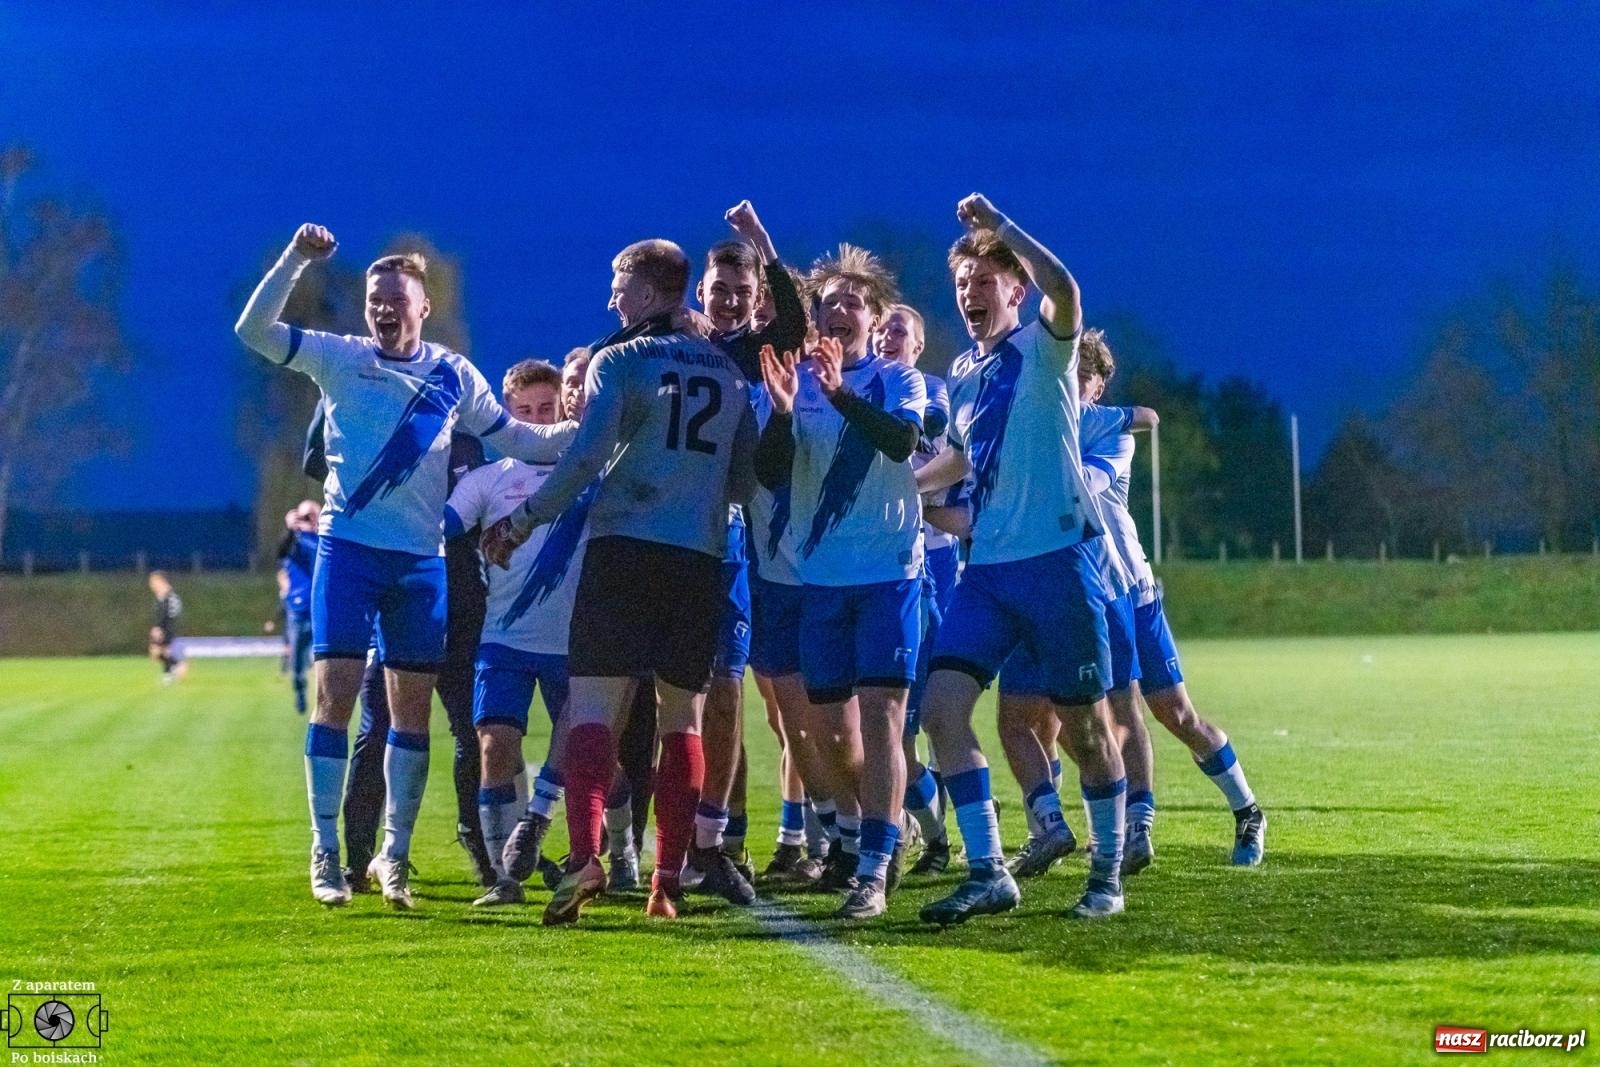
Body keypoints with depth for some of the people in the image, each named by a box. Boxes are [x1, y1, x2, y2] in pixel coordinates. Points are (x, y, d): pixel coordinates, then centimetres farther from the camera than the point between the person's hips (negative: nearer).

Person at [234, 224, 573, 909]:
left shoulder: (453, 375, 10)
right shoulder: (341, 359, 4)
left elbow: (518, 440, 17)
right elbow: (253, 331, -5)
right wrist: (294, 261, -15)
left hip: (421, 558, 2)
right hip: (348, 547, -2)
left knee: (412, 708, 3)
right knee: (336, 693, -9)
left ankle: (394, 855, 13)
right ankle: (325, 852, -3)